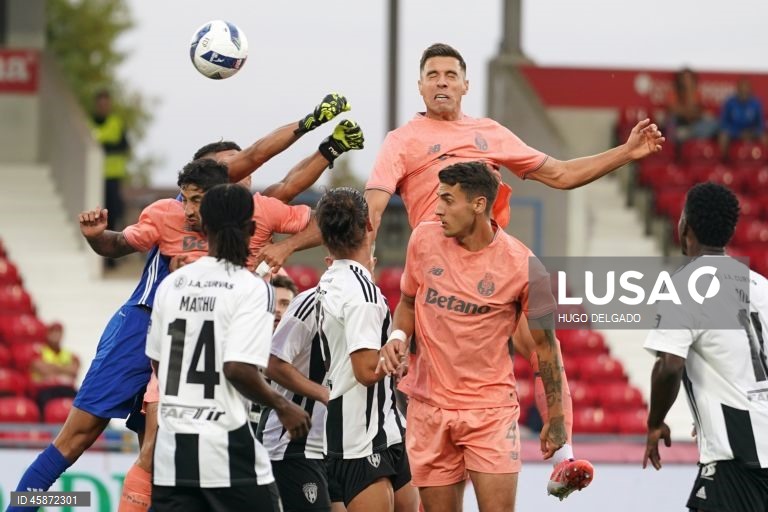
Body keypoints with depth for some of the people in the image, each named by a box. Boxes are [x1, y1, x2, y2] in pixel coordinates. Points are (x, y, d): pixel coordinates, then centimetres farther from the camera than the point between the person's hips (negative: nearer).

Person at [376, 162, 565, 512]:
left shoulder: (521, 266, -12)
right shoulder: (424, 240, -2)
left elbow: (545, 344, -1)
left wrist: (555, 419, 0)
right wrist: (397, 337, -6)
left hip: (491, 409, -3)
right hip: (428, 407, 3)